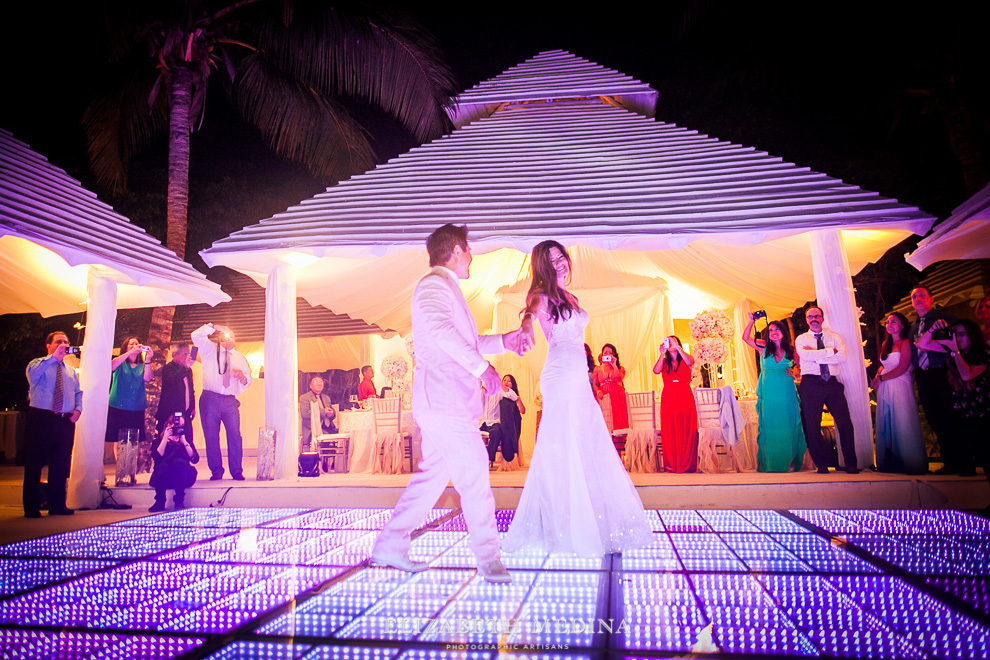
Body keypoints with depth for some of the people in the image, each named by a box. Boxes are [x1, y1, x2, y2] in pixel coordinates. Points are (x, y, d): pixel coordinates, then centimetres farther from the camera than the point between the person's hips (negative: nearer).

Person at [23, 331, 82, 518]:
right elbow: (32, 373, -20)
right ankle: (31, 507, 8)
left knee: (61, 465, 7)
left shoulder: (70, 371, 20)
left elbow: (78, 393, 20)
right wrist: (53, 357, -23)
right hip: (41, 419, -5)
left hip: (66, 422, 5)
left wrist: (78, 409, 3)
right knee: (34, 464, -1)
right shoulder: (38, 363, 4)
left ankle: (57, 505, 16)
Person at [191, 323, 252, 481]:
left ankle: (237, 472, -1)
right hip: (210, 399, -1)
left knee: (235, 435, -7)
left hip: (230, 401, 1)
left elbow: (248, 381, 19)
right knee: (211, 436, -1)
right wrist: (213, 326, -6)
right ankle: (216, 472, 9)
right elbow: (196, 335, -3)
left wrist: (242, 377, -2)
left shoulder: (240, 358, 19)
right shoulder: (209, 350, 12)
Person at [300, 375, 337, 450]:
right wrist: (323, 412, -13)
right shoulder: (304, 398, 5)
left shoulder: (327, 398, 27)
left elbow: (333, 412, 28)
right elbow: (305, 414, -11)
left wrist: (331, 413, 1)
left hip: (328, 427, 6)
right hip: (314, 429, -6)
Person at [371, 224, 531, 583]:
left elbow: (462, 341, 33)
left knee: (432, 477, 13)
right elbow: (439, 329, -28)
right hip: (443, 398, -10)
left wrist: (504, 341, 24)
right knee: (474, 476, -6)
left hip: (446, 402, 10)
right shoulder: (434, 285, -8)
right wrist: (481, 366, -26)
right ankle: (488, 558, 4)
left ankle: (389, 546, 22)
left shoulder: (445, 289, 25)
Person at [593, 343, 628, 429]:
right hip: (603, 398, 0)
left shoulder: (620, 368, 13)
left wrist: (614, 365, -9)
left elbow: (620, 378, -8)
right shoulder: (598, 369, 16)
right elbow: (594, 384, 10)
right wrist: (598, 392, -9)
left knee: (618, 418, -11)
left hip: (617, 397, 0)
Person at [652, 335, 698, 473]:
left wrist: (677, 347, -16)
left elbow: (690, 362, -15)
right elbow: (656, 371, -7)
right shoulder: (664, 362, 13)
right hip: (668, 398, 1)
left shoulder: (685, 359, 9)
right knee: (670, 431, -2)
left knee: (686, 429, -4)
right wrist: (662, 354, -10)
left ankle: (687, 464, 3)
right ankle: (671, 464, 2)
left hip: (685, 398, -1)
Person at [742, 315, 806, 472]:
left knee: (788, 427, 2)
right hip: (768, 393, -1)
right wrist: (752, 321, -1)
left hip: (786, 393, 1)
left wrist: (795, 372, -2)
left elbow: (799, 366, 19)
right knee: (769, 426, 2)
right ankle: (770, 464, 6)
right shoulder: (764, 347, 6)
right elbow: (745, 338, 5)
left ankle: (788, 462, 11)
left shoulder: (790, 351, 7)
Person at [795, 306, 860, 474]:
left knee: (845, 422, -3)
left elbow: (842, 357, -3)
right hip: (811, 384, -1)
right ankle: (822, 464, 9)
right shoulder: (801, 339, 10)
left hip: (833, 383, 2)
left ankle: (851, 464, 9)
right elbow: (806, 356, -11)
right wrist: (830, 351, -8)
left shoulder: (834, 336, 14)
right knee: (812, 424, -2)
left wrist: (816, 356, -9)